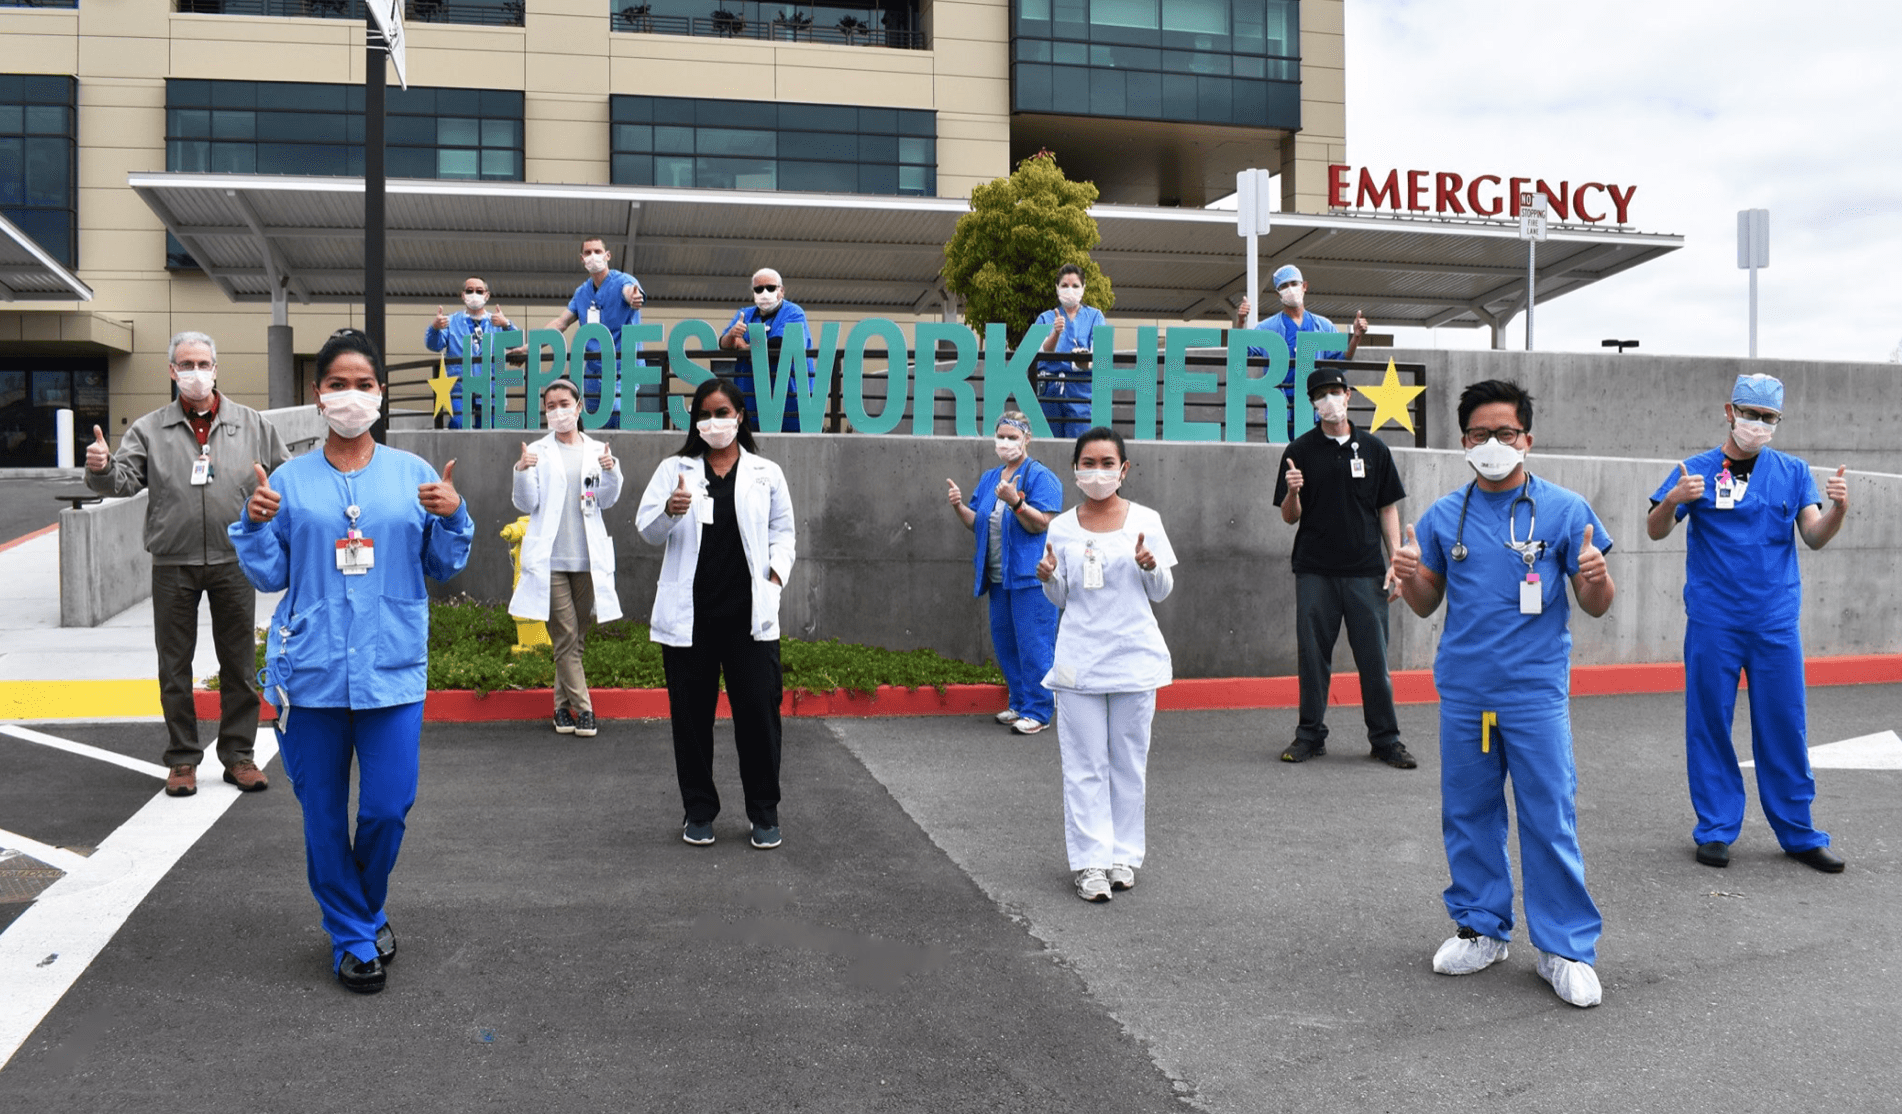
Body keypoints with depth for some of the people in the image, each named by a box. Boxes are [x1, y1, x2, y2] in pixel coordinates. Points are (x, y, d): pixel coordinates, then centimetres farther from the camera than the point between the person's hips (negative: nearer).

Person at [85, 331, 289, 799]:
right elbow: (124, 479, -5)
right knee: (175, 665, 7)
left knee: (238, 663, 7)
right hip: (173, 564, 0)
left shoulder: (252, 425, 5)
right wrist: (101, 468, -26)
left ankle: (238, 755, 18)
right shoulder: (150, 429, 4)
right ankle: (182, 758, 18)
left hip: (234, 562, 0)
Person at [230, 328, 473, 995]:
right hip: (311, 670, 0)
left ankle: (367, 910, 30)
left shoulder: (414, 476, 5)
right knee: (324, 814, 8)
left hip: (392, 670, 0)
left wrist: (453, 517, -9)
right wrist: (255, 524, -9)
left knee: (388, 808, 1)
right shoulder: (290, 482, 4)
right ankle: (352, 936, 25)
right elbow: (270, 575, 7)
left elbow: (443, 569, 8)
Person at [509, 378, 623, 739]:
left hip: (587, 558, 3)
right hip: (551, 559, -2)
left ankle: (563, 706, 19)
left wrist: (610, 471, -14)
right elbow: (526, 504, -1)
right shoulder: (538, 452, 4)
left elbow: (607, 499, 4)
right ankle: (582, 709, -2)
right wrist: (522, 472, -18)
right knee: (566, 637, -7)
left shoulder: (597, 451, 10)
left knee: (575, 638, 9)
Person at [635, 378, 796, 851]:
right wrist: (669, 510, -20)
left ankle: (765, 813, 14)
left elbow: (783, 530, 14)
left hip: (749, 615, 0)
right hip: (689, 615, 0)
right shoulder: (674, 470, 8)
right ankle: (699, 811, 21)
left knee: (759, 711, -1)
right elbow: (646, 529, 1)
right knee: (691, 714, 6)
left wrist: (776, 575, -2)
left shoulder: (766, 473, 10)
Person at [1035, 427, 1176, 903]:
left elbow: (1161, 593, 5)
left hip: (1134, 658, 0)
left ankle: (1123, 855, 17)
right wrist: (1049, 577, -11)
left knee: (1128, 759, 6)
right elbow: (1060, 598, 10)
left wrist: (1151, 566, -15)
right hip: (1079, 658, 1)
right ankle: (1090, 862, 3)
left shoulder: (1145, 521, 1)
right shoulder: (1061, 528, 4)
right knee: (1085, 762, 0)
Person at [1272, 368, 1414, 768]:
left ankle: (1385, 738, 12)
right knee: (1313, 655, 3)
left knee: (1374, 657, 1)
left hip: (1366, 571, 0)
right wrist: (1293, 492, -17)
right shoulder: (1300, 451, 5)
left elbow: (1388, 509, 10)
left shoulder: (1373, 449, 8)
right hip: (1315, 572, 0)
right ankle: (1310, 735, 14)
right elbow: (1290, 517, 5)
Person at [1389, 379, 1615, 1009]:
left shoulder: (1564, 510, -1)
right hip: (1463, 692, 3)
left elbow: (1595, 606, 2)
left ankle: (1566, 949, 9)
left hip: (1536, 692, -3)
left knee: (1550, 820, -2)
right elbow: (1426, 604, 13)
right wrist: (1409, 576, -9)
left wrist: (1596, 576, -21)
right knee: (1468, 816, 11)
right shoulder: (1444, 517, 6)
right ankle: (1482, 929, 26)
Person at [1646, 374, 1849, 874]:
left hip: (1777, 623, 2)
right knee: (1709, 724, 2)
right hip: (1712, 622, -1)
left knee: (1785, 725, 4)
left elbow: (1814, 537, 1)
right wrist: (1672, 501, -26)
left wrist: (1838, 508, -20)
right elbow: (1656, 532, -5)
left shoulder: (1792, 472, 9)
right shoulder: (1695, 470, 3)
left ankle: (1798, 833, 14)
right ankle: (1716, 829, 13)